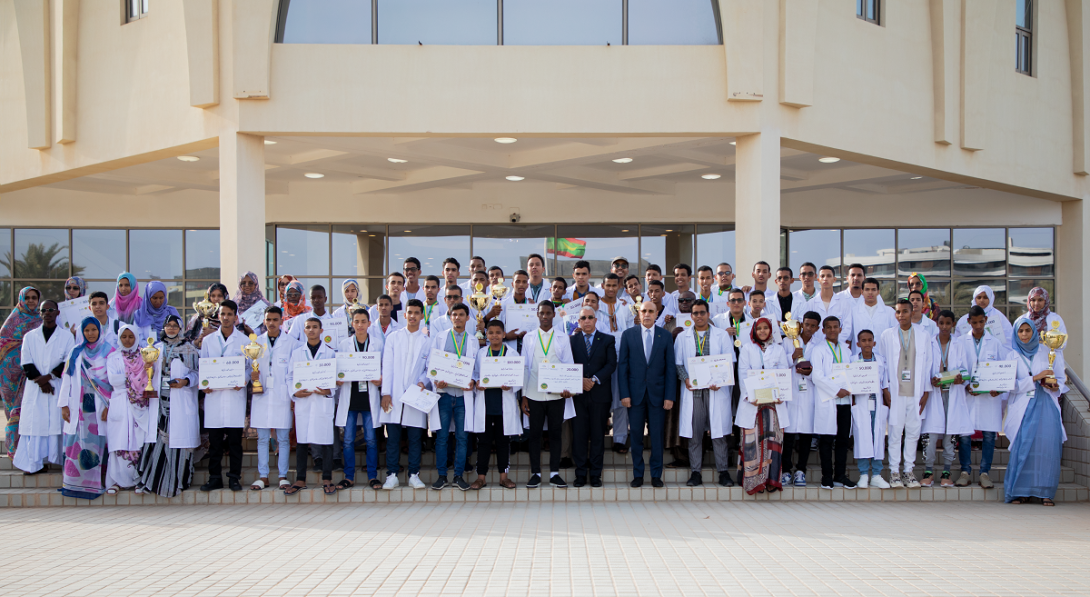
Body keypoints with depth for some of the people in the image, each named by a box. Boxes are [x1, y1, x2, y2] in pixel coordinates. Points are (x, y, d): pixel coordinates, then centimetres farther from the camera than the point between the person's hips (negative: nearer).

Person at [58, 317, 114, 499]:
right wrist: (64, 405, 4)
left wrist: (109, 406, -7)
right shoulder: (76, 353, 12)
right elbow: (67, 379, 11)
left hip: (100, 407, -2)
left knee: (97, 442, -5)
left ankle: (95, 483, -1)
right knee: (77, 443, -2)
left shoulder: (109, 351, 4)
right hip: (79, 407, 2)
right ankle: (75, 482, 1)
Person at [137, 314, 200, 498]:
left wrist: (185, 381, -15)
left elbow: (197, 373, 2)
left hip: (181, 402, -3)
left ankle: (178, 481, 3)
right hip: (160, 400, 3)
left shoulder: (189, 349, 5)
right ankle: (153, 478, 4)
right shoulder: (157, 349, 16)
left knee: (178, 438, -4)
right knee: (158, 438, -3)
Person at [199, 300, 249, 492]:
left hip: (235, 394, -1)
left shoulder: (244, 341, 7)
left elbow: (250, 367, 6)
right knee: (214, 440, 3)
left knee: (235, 439, 0)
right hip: (213, 394, 2)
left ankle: (234, 478, 7)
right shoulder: (208, 340, 12)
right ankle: (215, 478, 10)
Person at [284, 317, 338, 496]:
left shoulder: (330, 352, 7)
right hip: (302, 402, 2)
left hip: (324, 402, -2)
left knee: (326, 441, -1)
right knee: (301, 441, 4)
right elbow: (290, 377, 11)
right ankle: (300, 480, 12)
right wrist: (295, 392, -6)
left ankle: (327, 480, 7)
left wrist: (329, 391, -12)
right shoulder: (296, 353, 13)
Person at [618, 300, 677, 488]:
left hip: (657, 393, 0)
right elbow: (622, 366, 3)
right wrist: (624, 394, -5)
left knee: (657, 436, 3)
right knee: (636, 436, 4)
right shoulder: (628, 335, 4)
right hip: (635, 393, 0)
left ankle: (656, 475, 14)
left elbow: (671, 368, 2)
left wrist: (670, 396, -4)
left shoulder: (666, 336, 4)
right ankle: (638, 474, 14)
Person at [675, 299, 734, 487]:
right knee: (694, 432, 0)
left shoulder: (722, 335, 10)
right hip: (692, 389, 1)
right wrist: (685, 379, -9)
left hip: (716, 389, -1)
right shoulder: (682, 337, 13)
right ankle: (695, 473, 6)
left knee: (719, 431, -3)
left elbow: (730, 362, 5)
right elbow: (678, 363, 10)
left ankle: (723, 472, 2)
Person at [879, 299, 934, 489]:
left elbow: (927, 365, 7)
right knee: (895, 431, -2)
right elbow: (882, 364, 6)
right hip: (895, 392, -1)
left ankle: (908, 470, 15)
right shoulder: (887, 335, 4)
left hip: (916, 393, 1)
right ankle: (894, 471, 6)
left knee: (913, 432, 5)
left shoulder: (923, 336, 5)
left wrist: (926, 391, 3)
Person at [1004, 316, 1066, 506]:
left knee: (1048, 446, -10)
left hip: (1046, 406, 1)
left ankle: (1045, 492, -4)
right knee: (1022, 447, -11)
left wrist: (1054, 385, -10)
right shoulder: (1011, 355, 7)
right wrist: (1035, 378, -12)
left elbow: (1060, 378, 13)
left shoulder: (1047, 352, 12)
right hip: (1022, 407, -1)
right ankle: (1019, 491, -5)